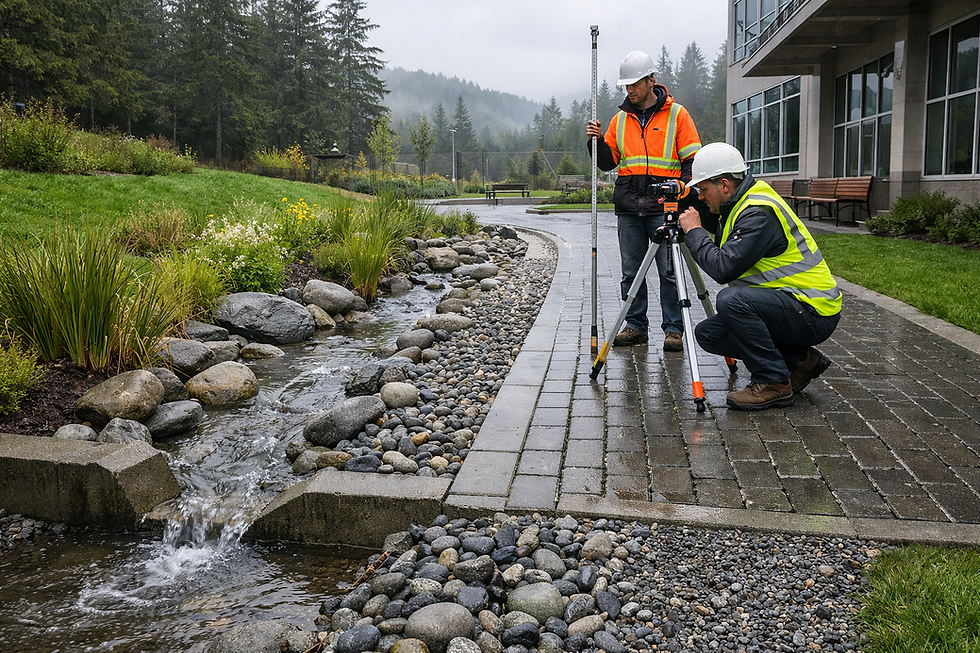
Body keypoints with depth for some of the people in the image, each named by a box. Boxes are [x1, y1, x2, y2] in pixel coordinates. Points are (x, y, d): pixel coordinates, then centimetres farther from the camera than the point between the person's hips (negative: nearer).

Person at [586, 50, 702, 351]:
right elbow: (607, 162, 18)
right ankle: (635, 326, 15)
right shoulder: (620, 119, 15)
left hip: (664, 206, -4)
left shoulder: (676, 114, 5)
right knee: (631, 271, 6)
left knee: (669, 271, -3)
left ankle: (673, 329, 4)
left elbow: (692, 160, 3)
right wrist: (597, 141, 0)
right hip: (628, 207, 4)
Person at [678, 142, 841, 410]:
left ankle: (774, 383, -15)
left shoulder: (759, 212, -22)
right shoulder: (742, 204, 9)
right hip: (786, 306, 10)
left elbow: (723, 268, -30)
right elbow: (724, 255, 17)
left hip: (814, 312, -10)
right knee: (708, 333, 3)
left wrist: (693, 231, -16)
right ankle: (799, 361, 10)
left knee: (731, 299, -32)